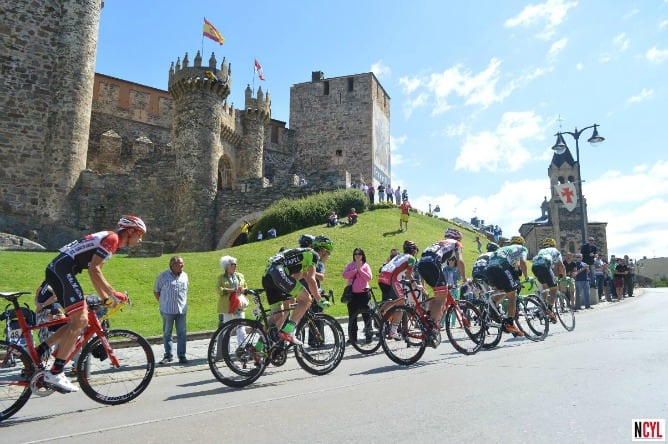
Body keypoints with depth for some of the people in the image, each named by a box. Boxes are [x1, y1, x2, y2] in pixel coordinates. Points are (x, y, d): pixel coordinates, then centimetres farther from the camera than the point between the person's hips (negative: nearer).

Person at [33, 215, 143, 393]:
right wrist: (113, 293, -14)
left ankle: (36, 353, 11)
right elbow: (93, 270, -16)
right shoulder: (112, 238, -8)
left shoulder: (108, 240, 23)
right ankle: (54, 373, -12)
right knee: (79, 321, -14)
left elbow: (95, 272, 26)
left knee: (80, 320, 10)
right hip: (63, 269, -10)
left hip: (56, 270, 10)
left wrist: (106, 299, 23)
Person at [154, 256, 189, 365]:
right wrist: (162, 303, 3)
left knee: (182, 333, 2)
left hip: (182, 310, 3)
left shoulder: (184, 275, 9)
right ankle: (168, 355, 18)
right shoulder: (163, 276, -3)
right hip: (168, 310, -3)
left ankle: (182, 356, 8)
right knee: (167, 333, 6)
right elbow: (156, 291, 6)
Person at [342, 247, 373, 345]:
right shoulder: (350, 265, 9)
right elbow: (345, 275, -7)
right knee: (352, 316, 7)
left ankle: (368, 336, 8)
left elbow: (369, 277, -6)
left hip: (363, 293, -2)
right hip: (352, 293, 2)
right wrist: (355, 270, -11)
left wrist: (360, 270, -12)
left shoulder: (365, 265, 6)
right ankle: (352, 337, 15)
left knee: (366, 315, 1)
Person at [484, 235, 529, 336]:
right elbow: (522, 262, 5)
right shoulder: (522, 248, 23)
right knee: (512, 295, 2)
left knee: (506, 292, 24)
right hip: (501, 267, -6)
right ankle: (509, 324, -3)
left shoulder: (504, 248, 39)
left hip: (489, 268, 6)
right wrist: (526, 277, 15)